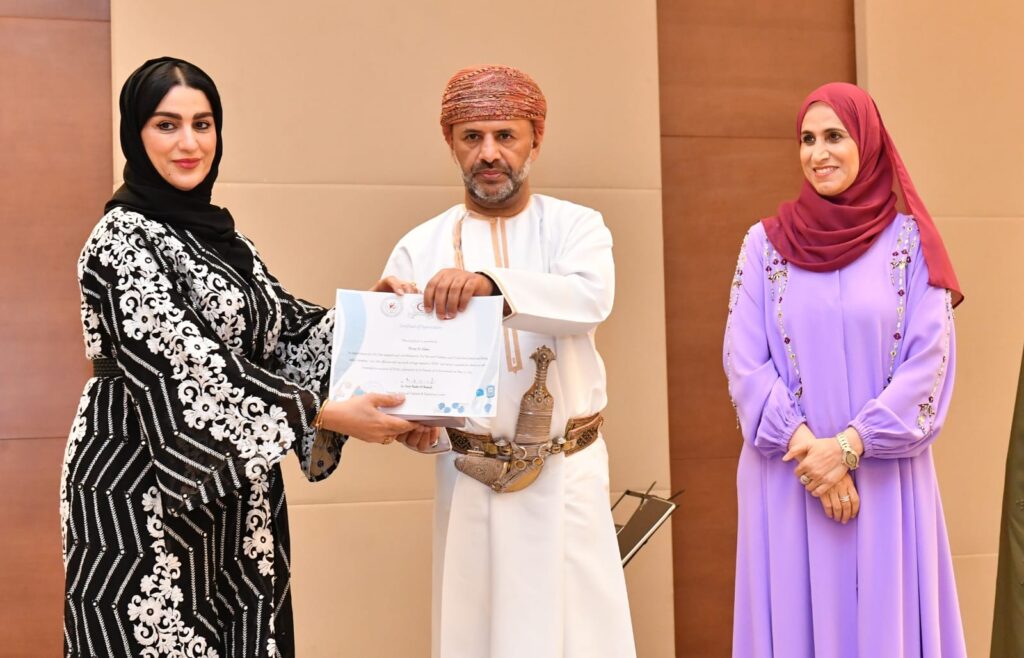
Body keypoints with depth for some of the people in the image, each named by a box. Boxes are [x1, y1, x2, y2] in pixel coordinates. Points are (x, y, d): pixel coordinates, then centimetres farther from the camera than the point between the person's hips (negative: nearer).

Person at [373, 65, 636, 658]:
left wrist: (491, 284, -36)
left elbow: (591, 299, -22)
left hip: (569, 475, -1)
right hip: (470, 480, 1)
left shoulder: (576, 226, 1)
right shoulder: (420, 248, 3)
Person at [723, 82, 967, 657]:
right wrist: (806, 447, -13)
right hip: (787, 481, 1)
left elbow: (928, 366, -5)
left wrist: (848, 447, -14)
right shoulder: (766, 244, 4)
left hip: (885, 480, 0)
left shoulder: (909, 242, 2)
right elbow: (745, 364, -2)